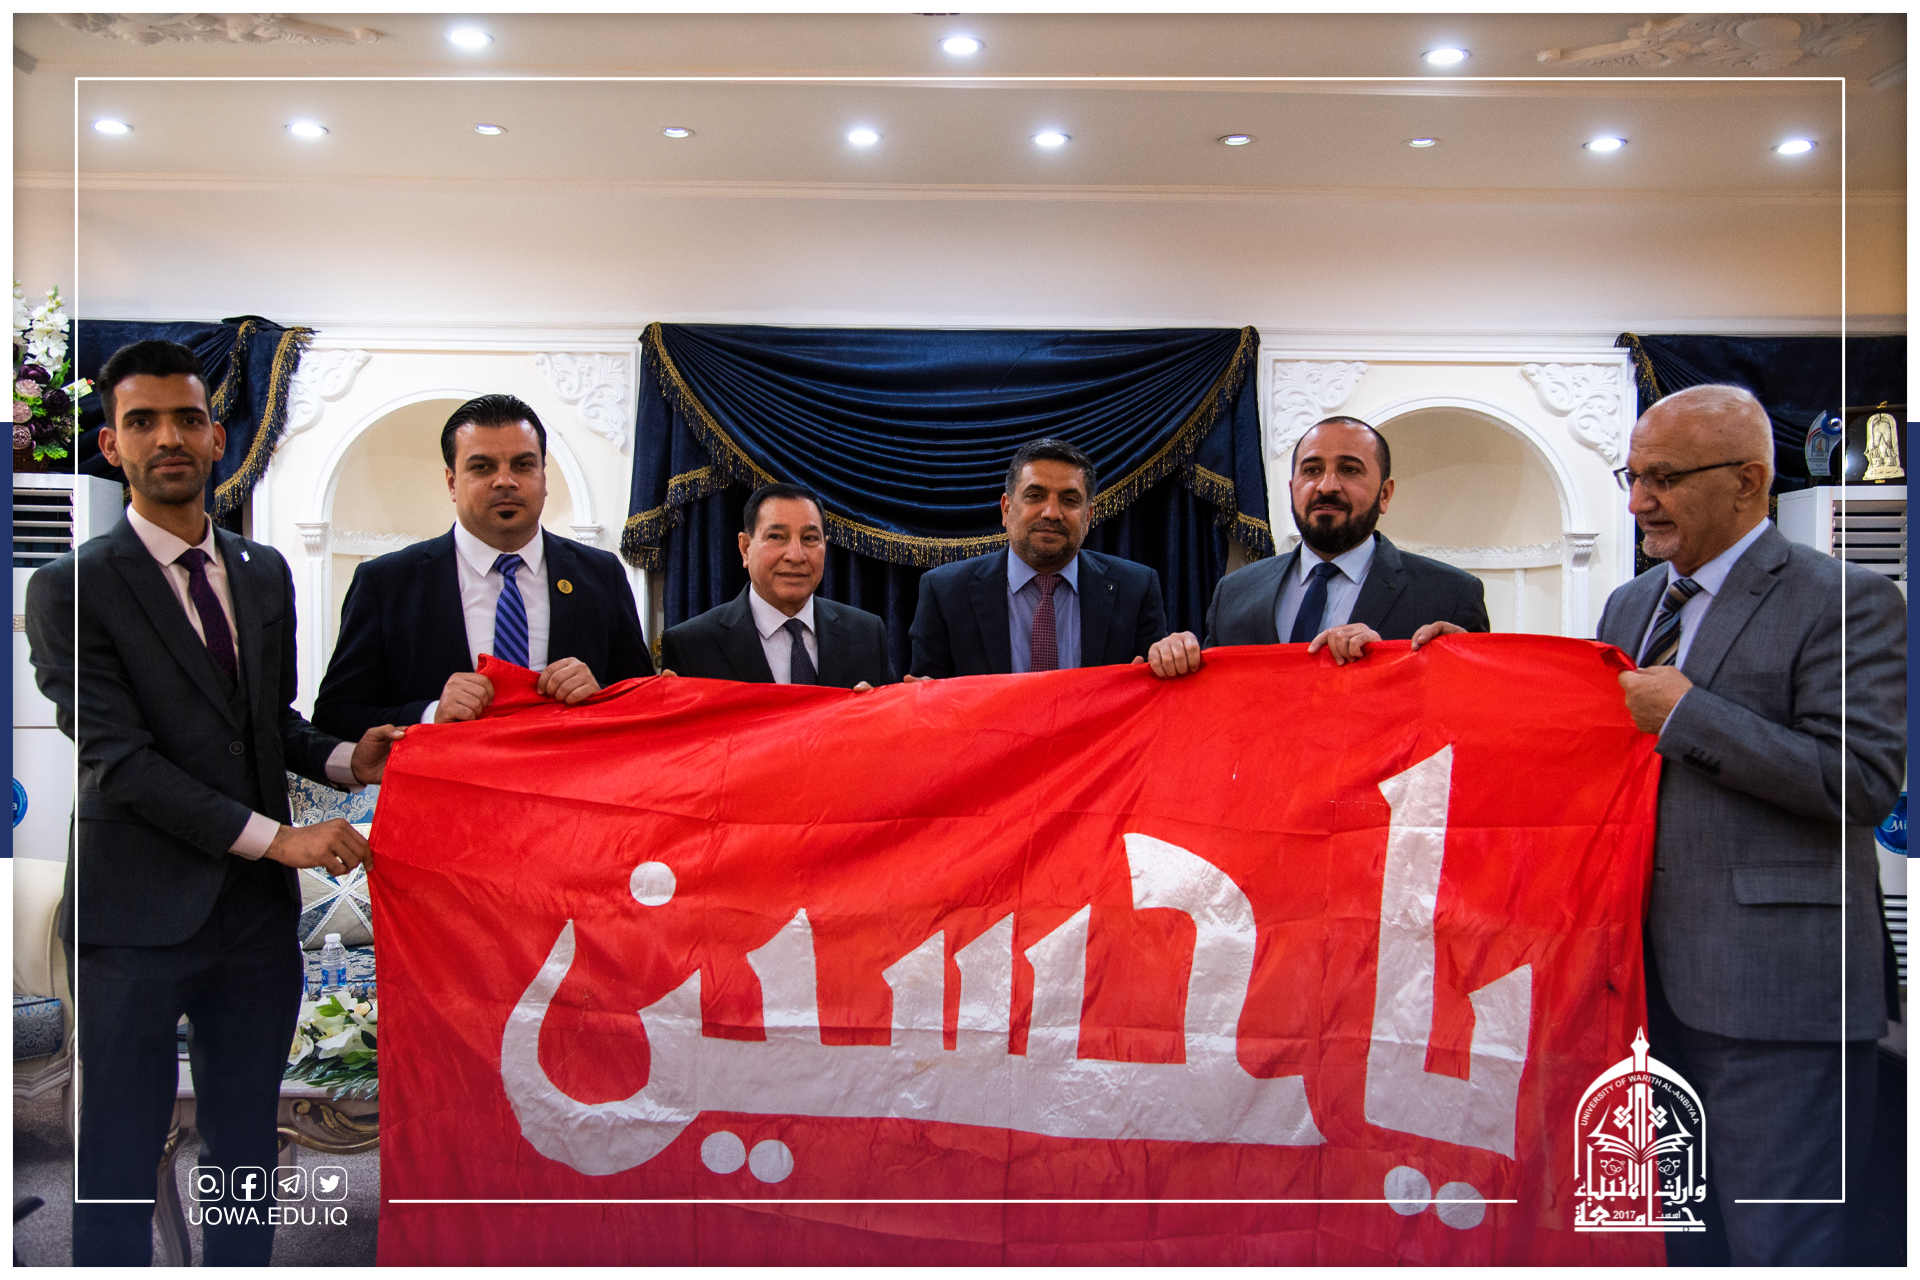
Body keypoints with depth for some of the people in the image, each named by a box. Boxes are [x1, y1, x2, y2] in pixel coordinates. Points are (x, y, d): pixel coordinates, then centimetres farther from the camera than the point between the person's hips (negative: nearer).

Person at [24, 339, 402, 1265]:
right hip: (137, 916, -5)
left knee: (247, 1150, 16)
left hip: (258, 911, 5)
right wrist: (275, 837, -18)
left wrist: (343, 759, -3)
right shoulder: (72, 586, -7)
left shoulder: (265, 572, 10)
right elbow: (117, 758, -15)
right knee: (117, 1166, 7)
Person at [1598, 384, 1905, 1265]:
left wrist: (1685, 714, -16)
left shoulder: (1845, 600, -7)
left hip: (1771, 983, -7)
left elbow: (1863, 781, -16)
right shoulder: (1630, 605, 16)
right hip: (1636, 970, 7)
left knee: (1777, 1245, 2)